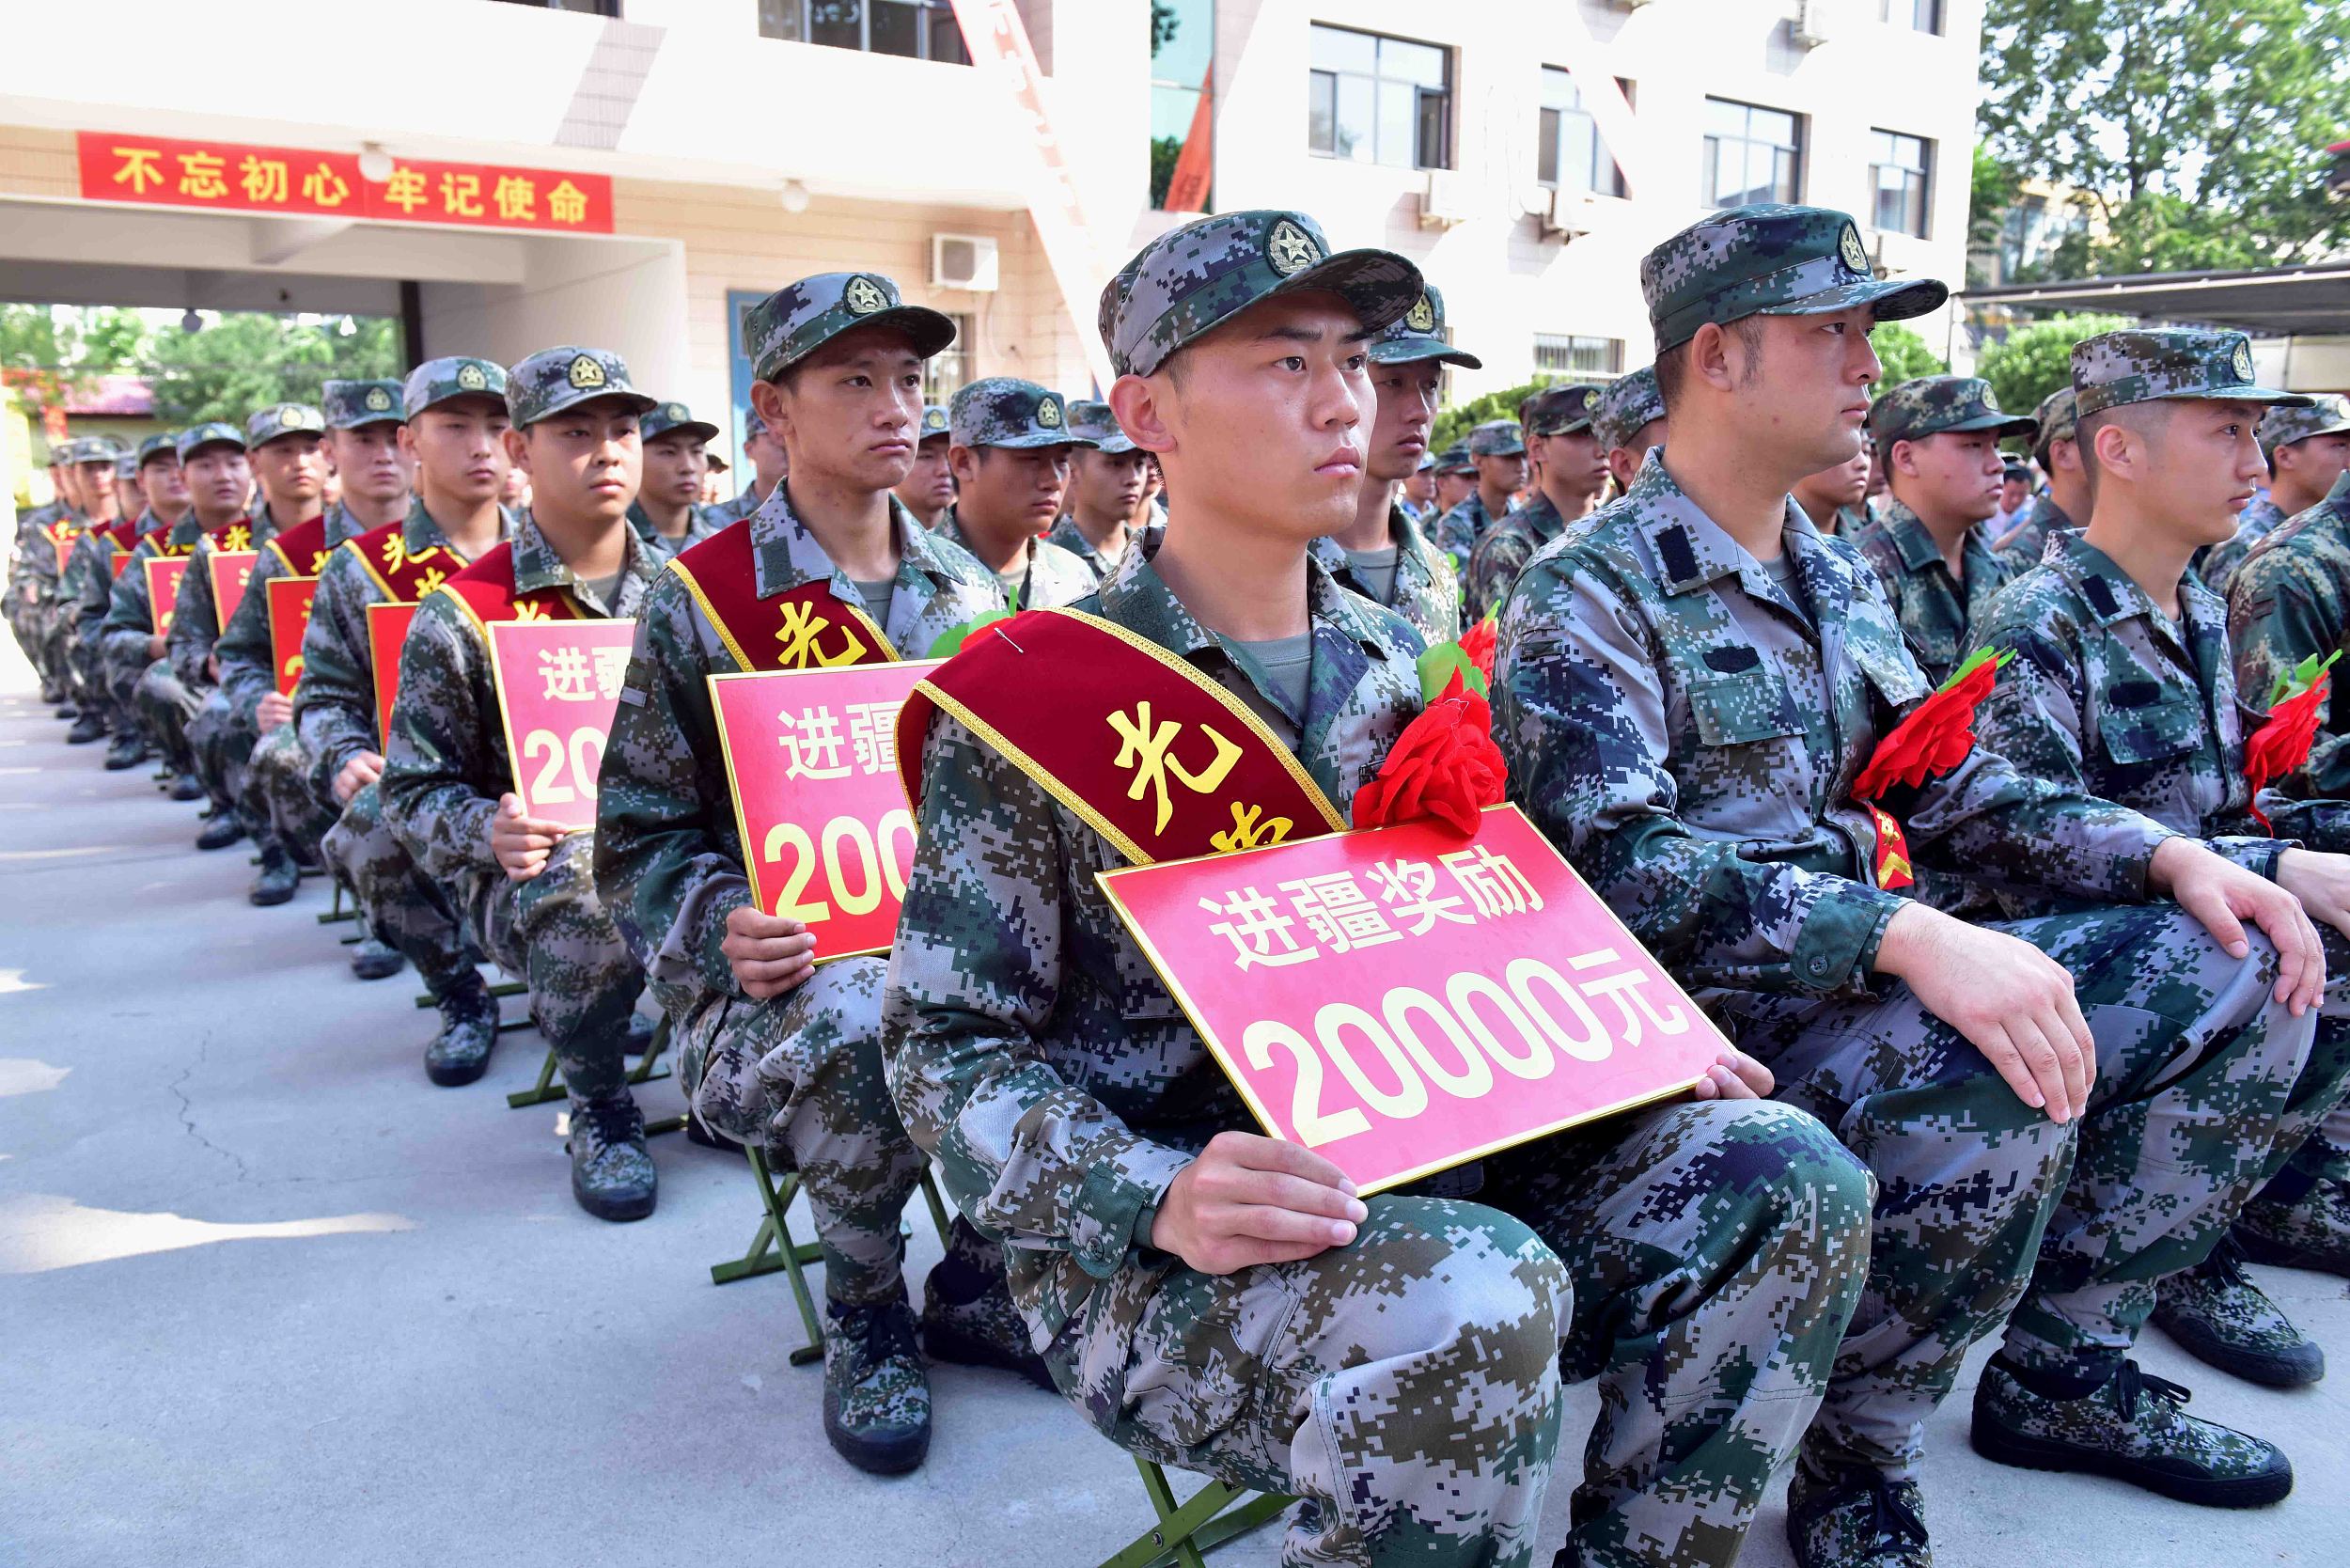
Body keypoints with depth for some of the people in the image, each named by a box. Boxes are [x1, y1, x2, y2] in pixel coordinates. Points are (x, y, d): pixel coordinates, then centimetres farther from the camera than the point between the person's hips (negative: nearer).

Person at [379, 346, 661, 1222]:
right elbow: (415, 794, -1)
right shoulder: (464, 615, -2)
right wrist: (487, 830, -22)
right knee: (587, 881, -38)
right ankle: (599, 1110, -10)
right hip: (526, 873, -3)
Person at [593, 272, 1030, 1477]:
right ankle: (863, 1314, -4)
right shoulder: (702, 600, -1)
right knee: (869, 1029, -37)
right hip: (776, 977, -4)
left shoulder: (968, 589, 12)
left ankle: (980, 1281, 2)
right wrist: (722, 929, -20)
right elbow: (639, 836, -1)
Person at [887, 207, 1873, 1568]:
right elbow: (953, 1047, -10)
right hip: (1146, 1265, -6)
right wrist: (1159, 1200, -27)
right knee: (1476, 1300, -35)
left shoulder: (1402, 667, 10)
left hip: (1422, 1187, 6)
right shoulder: (1031, 703, -9)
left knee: (1785, 1176, -11)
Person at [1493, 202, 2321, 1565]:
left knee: (2239, 966, 2)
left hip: (1878, 978, 9)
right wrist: (1909, 933, -35)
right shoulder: (1586, 595, -11)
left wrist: (2171, 855, 1)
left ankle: (2065, 1365, 13)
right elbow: (1622, 871, -25)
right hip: (1708, 1018, -9)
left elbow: (1954, 788, 18)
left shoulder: (1838, 574, 17)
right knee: (2003, 1086, -34)